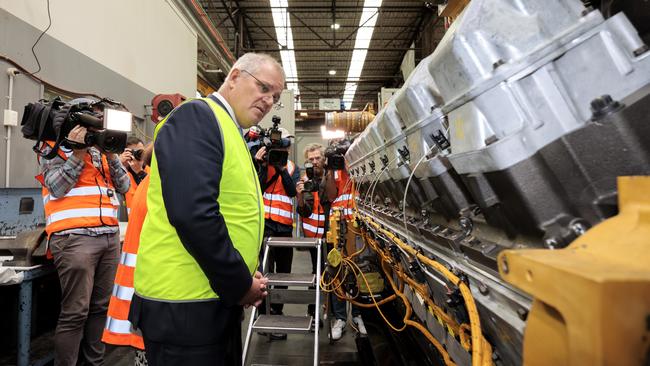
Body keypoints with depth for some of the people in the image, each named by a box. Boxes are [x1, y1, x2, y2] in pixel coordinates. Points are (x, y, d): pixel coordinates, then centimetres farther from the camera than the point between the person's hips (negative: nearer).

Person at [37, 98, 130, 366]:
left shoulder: (100, 148, 22)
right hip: (74, 237, -6)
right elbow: (56, 188, -7)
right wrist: (78, 152, -10)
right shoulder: (54, 146, 6)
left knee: (99, 307, 9)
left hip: (110, 236, 6)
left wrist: (110, 154, 2)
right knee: (75, 313, -6)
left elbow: (124, 186, 13)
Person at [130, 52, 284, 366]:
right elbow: (192, 212, -26)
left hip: (219, 300, 9)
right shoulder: (196, 116, -14)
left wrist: (247, 276, 5)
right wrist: (239, 284, -16)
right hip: (185, 305, -9)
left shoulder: (230, 131, 15)